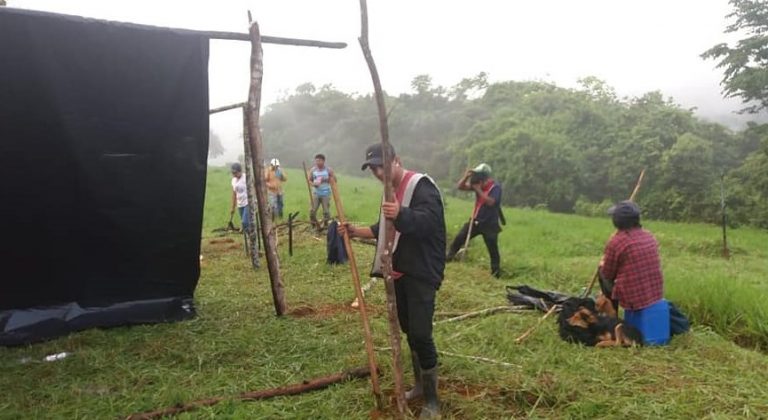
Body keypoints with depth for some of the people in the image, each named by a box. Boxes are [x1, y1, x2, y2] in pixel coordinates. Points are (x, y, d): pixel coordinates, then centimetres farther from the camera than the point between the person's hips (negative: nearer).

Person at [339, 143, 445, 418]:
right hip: (399, 273, 9)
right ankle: (420, 384, 32)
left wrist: (401, 215, -53)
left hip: (421, 274, -9)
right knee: (408, 331, 16)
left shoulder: (421, 186, -15)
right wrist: (358, 232, 10)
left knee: (421, 334, -9)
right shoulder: (391, 191, 13)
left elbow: (427, 220, -34)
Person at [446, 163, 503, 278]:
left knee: (493, 249, 0)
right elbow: (459, 186, -1)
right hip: (475, 221, 5)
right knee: (459, 238, 3)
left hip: (490, 224, -5)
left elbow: (490, 202, -31)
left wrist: (478, 190, -28)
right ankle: (447, 257, 17)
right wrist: (466, 176, -18)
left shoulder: (496, 187, -16)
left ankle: (496, 272, 10)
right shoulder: (477, 184, -1)